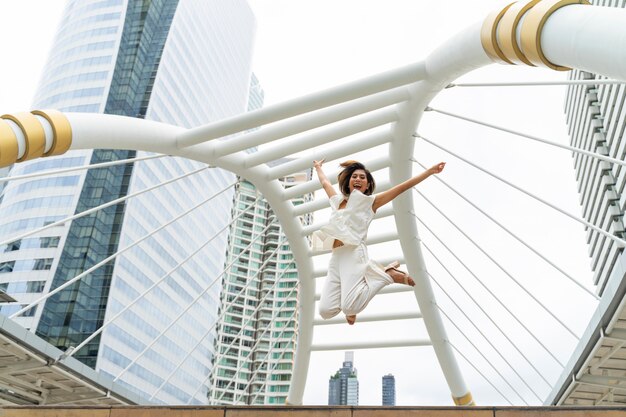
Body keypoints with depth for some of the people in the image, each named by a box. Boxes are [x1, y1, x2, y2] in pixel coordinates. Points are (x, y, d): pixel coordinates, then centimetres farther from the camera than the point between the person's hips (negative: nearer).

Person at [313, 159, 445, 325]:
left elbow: (402, 187, 8)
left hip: (354, 255, -4)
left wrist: (430, 171, 6)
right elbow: (325, 182, 42)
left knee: (350, 308, -23)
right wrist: (318, 167, 59)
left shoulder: (370, 201, 11)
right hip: (336, 258, 4)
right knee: (326, 310, -13)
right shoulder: (338, 200, 23)